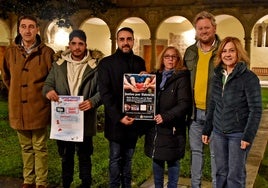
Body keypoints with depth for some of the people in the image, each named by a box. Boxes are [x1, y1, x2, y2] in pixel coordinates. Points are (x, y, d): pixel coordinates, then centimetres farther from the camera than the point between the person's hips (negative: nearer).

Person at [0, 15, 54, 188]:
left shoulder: (46, 52, -10)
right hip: (18, 109, 4)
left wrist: (45, 92, -1)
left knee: (40, 147, 7)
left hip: (38, 108, -4)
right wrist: (16, 91, 14)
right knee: (26, 147, 16)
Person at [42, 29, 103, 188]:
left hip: (84, 120, -3)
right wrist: (48, 91, -19)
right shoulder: (59, 64, 7)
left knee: (84, 156, 11)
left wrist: (93, 101, -29)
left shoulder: (95, 65, -5)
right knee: (66, 156, 18)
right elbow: (48, 84, 6)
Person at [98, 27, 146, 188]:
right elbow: (105, 93, -9)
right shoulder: (106, 63, -3)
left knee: (128, 158, 13)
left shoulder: (139, 62, 8)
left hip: (134, 119, 3)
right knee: (116, 158, 5)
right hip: (116, 120, -3)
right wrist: (119, 117, -16)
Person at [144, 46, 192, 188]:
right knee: (156, 160, 14)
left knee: (172, 161, 6)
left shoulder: (182, 78, -6)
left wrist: (165, 117, -22)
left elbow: (184, 104, -14)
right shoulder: (156, 76, 11)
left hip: (172, 128, -5)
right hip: (155, 127, 5)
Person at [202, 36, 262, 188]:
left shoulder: (249, 78, -11)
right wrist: (207, 130, 12)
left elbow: (256, 109, -13)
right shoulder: (218, 76, 7)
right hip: (219, 132, 5)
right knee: (221, 172, 12)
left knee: (235, 175, 3)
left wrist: (248, 136, -17)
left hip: (238, 134, -5)